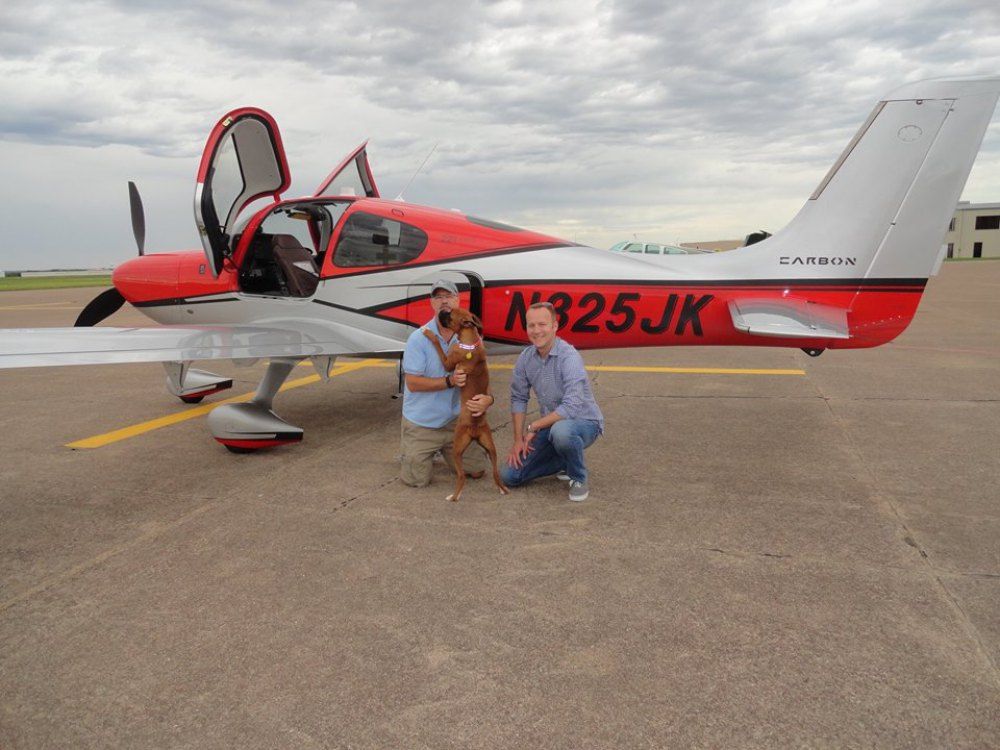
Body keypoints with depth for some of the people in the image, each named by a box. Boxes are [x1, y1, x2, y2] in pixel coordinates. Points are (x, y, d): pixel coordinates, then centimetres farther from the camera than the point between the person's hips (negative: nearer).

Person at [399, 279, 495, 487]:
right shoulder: (419, 338, -14)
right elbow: (412, 383, -17)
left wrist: (487, 398, -25)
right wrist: (450, 381, -27)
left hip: (455, 420, 4)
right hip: (421, 423, -3)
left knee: (477, 470, 6)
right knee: (417, 480, -3)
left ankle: (443, 451, 32)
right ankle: (412, 453, 30)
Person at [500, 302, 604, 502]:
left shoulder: (569, 357, -25)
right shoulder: (526, 357, -4)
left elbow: (571, 407, -32)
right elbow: (518, 398, 5)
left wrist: (533, 427, -23)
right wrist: (518, 439, -2)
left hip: (584, 422, -6)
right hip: (551, 424, 6)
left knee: (561, 430, -42)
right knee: (509, 475, -2)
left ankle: (579, 479, -11)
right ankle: (567, 462, 18)